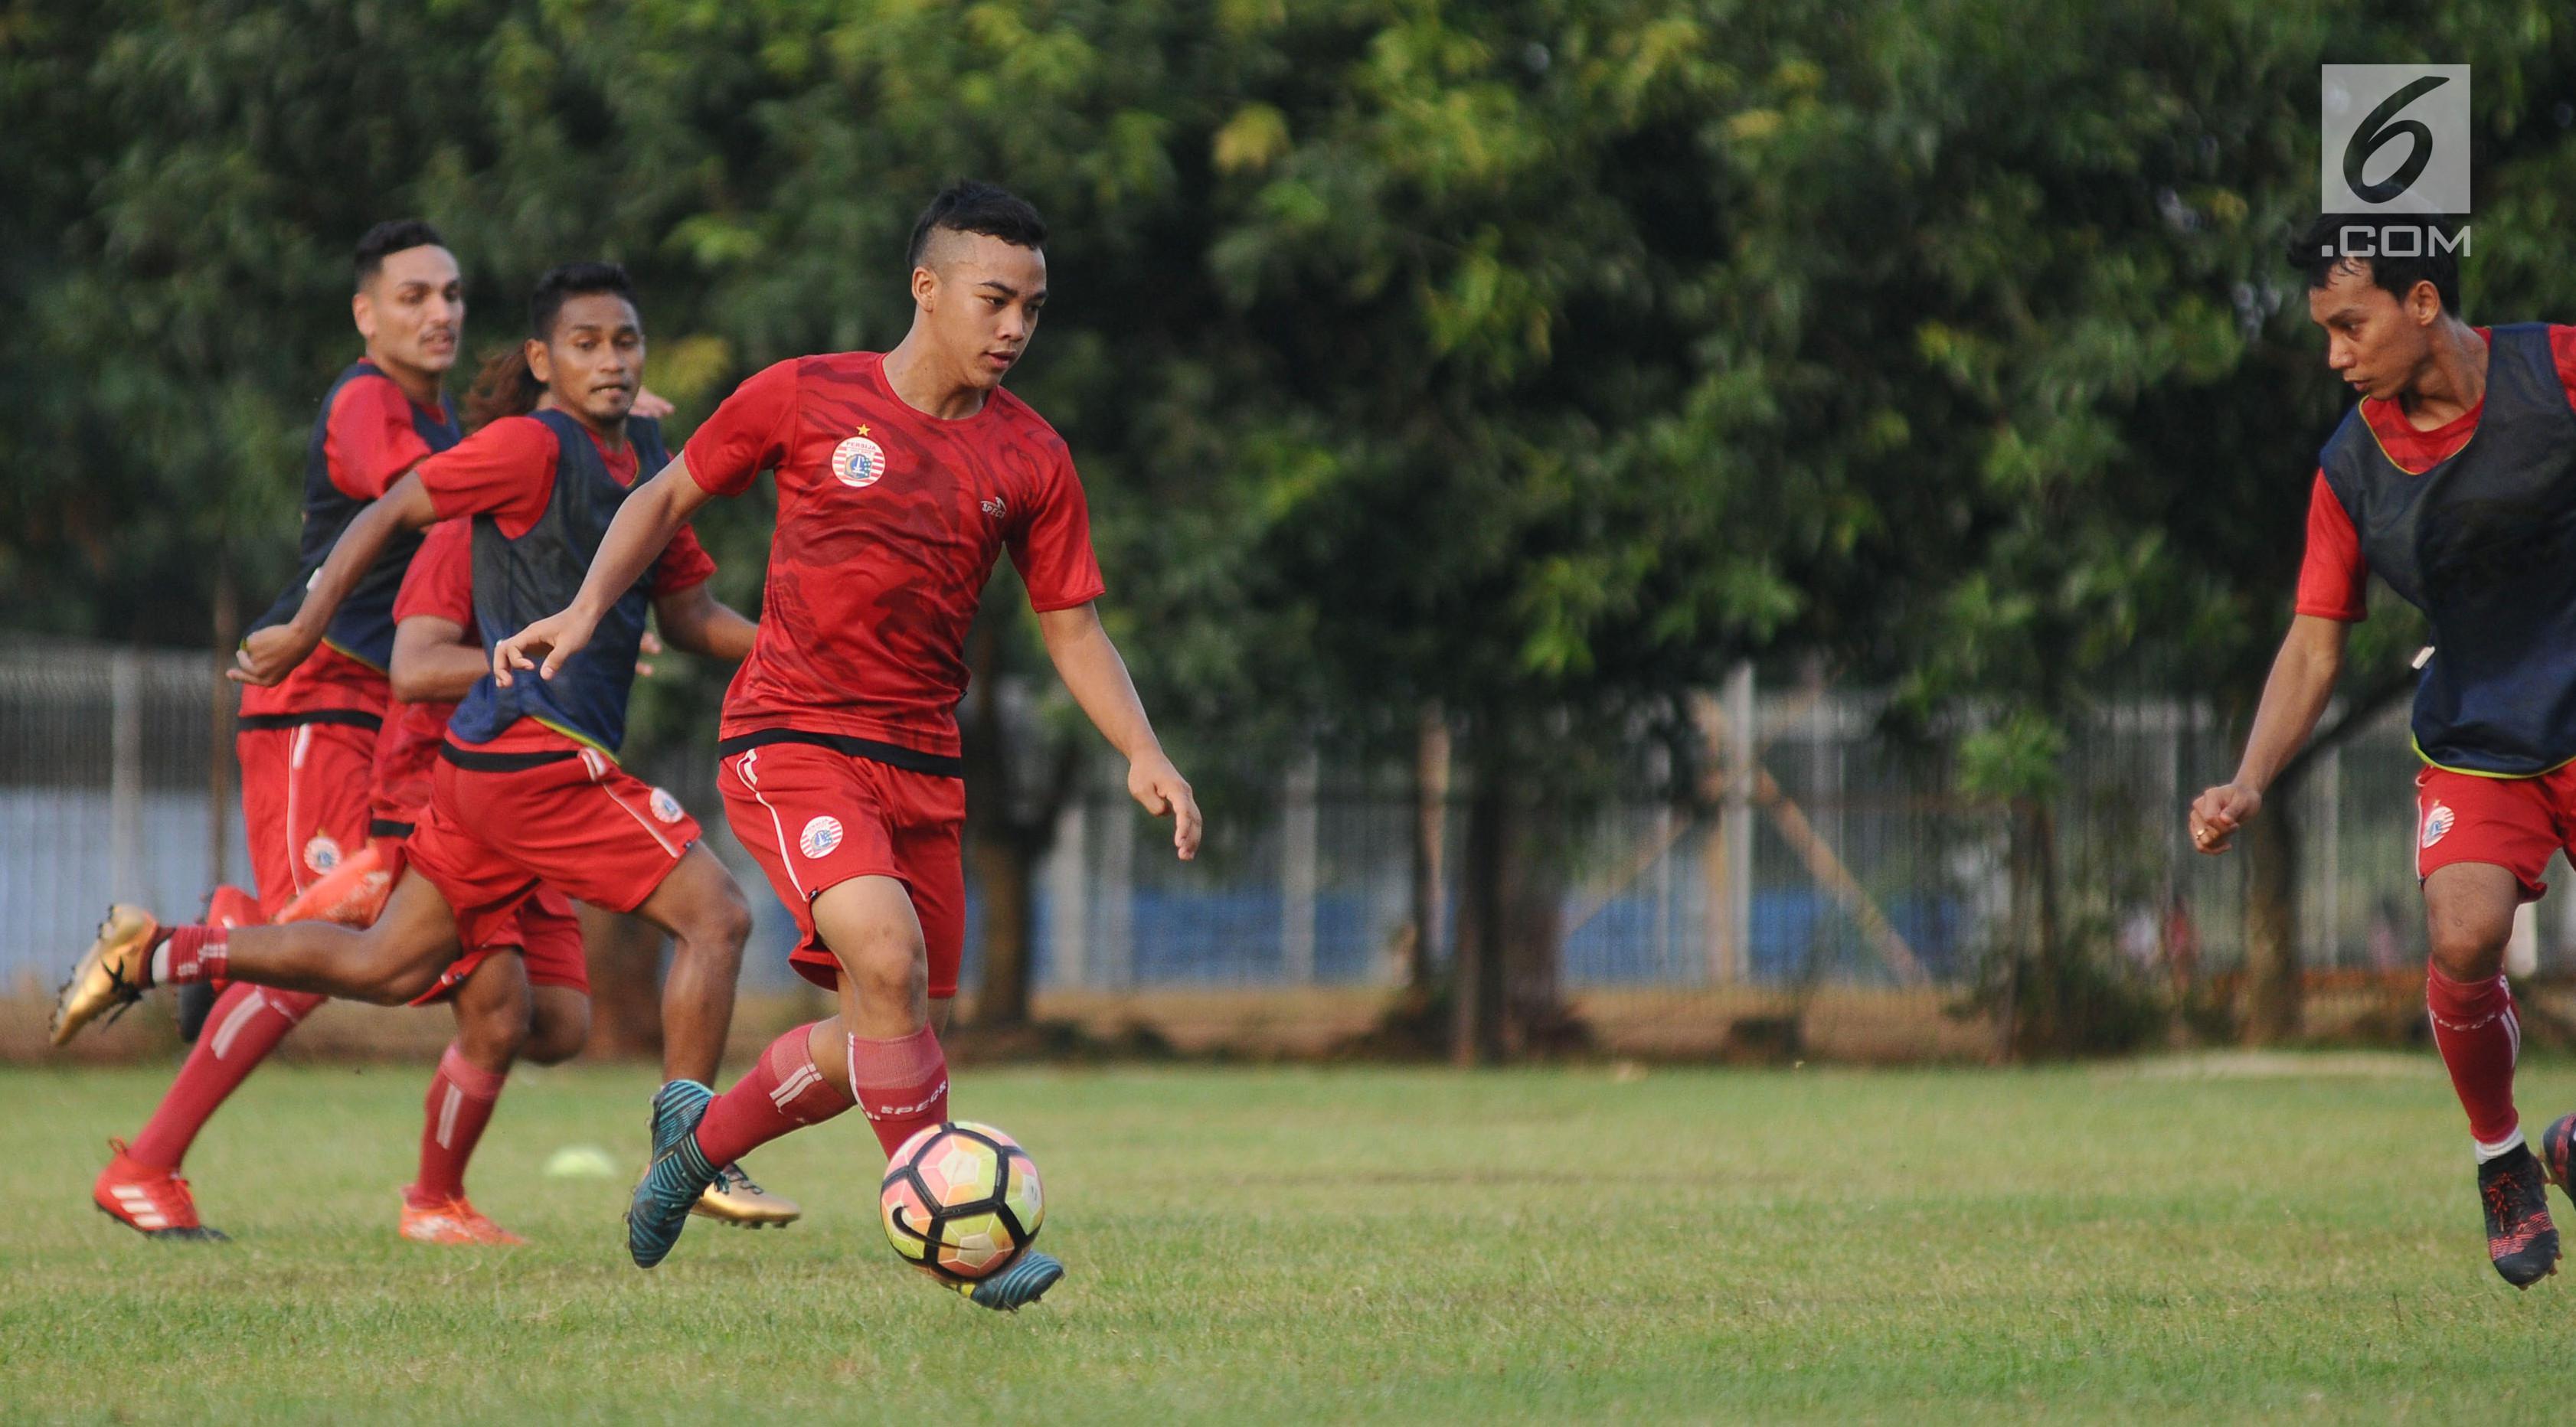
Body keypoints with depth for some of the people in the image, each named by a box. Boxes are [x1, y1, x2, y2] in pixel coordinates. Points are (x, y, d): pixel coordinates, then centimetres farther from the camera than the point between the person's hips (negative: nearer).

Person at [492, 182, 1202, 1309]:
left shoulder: (1031, 459, 5)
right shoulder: (803, 399, -4)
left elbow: (1072, 629, 10)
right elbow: (668, 497, 10)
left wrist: (1142, 753, -5)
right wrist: (587, 612, -3)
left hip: (921, 765, 5)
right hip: (788, 740, -5)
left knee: (892, 1043, 6)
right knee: (887, 954, -27)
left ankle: (702, 1134, 33)